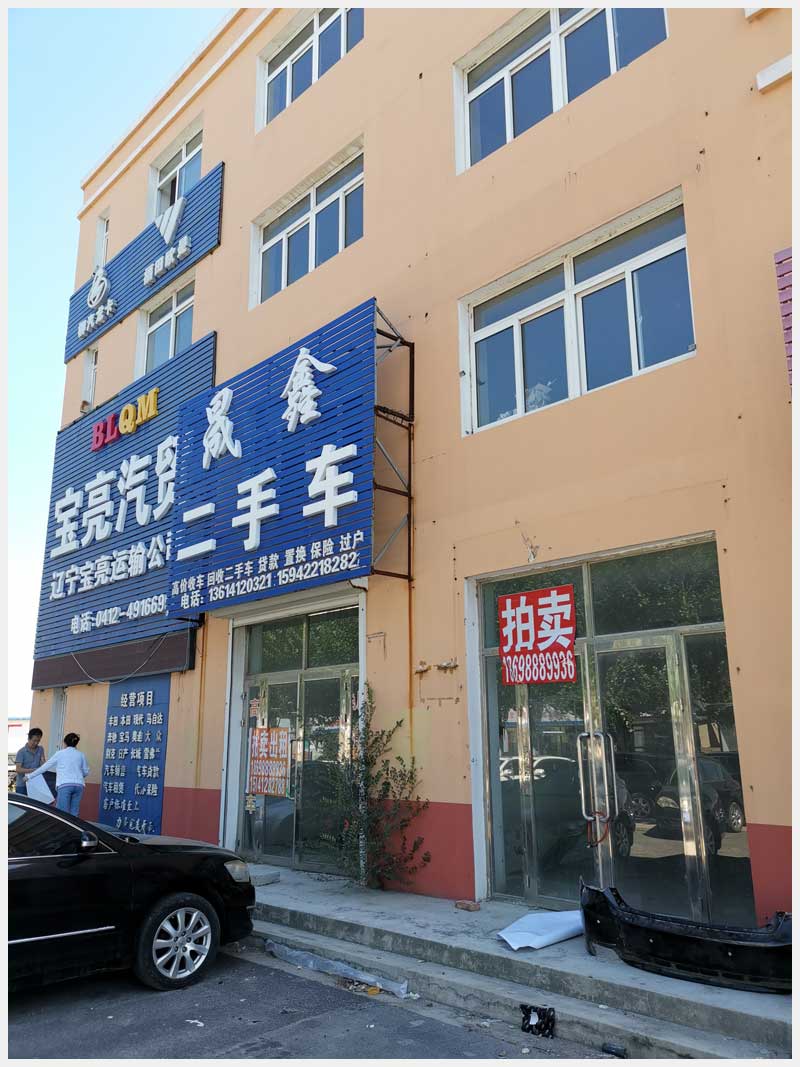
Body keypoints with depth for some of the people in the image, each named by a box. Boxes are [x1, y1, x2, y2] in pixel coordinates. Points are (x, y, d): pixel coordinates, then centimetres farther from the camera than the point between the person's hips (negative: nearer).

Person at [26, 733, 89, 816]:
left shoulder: (60, 753, 9)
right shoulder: (81, 755, 15)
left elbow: (45, 767, 13)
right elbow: (86, 771, 21)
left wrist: (29, 776, 24)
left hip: (64, 785, -3)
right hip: (79, 785, 3)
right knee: (74, 814, 5)